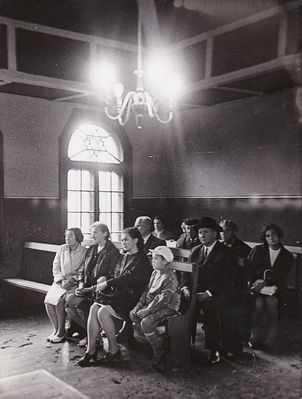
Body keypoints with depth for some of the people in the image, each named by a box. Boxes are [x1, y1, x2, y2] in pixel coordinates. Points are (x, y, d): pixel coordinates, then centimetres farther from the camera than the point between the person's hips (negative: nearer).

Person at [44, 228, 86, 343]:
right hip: (60, 281, 4)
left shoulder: (84, 252, -4)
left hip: (75, 284, -4)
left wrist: (71, 280, -18)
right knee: (48, 300, -20)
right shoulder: (61, 249, 10)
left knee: (60, 300, -27)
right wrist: (62, 279, -5)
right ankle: (56, 329, -5)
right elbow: (55, 268, 10)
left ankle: (61, 332, -13)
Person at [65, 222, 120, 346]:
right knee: (68, 302, -14)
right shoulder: (91, 250, 16)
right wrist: (81, 286, 0)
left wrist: (90, 289, -17)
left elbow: (110, 278, -13)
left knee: (80, 305, -27)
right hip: (87, 289, 7)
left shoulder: (113, 252, -8)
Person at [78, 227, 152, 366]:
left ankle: (114, 349, -7)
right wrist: (104, 280, -1)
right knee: (94, 308, -15)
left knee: (103, 312, -24)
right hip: (118, 295, 8)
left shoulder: (142, 260, -9)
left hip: (132, 299, -7)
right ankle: (90, 350, -13)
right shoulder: (123, 257, 19)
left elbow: (129, 279, -20)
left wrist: (107, 283, -19)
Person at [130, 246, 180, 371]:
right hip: (152, 304, 10)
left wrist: (147, 311, -25)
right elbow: (147, 291, 17)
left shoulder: (170, 278, -19)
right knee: (133, 314, -2)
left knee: (146, 322, -27)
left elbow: (163, 299, -25)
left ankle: (160, 353, -10)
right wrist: (139, 304, 3)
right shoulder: (155, 273, 11)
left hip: (167, 308, -10)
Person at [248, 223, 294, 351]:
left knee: (271, 301, -27)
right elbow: (249, 270, 2)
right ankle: (255, 337, -14)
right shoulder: (257, 250, 6)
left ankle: (268, 340, -16)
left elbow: (281, 278, -2)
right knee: (259, 302, -26)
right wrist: (258, 284, -12)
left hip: (275, 289, 0)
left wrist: (265, 283, -15)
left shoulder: (287, 256, 6)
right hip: (258, 286, 0)